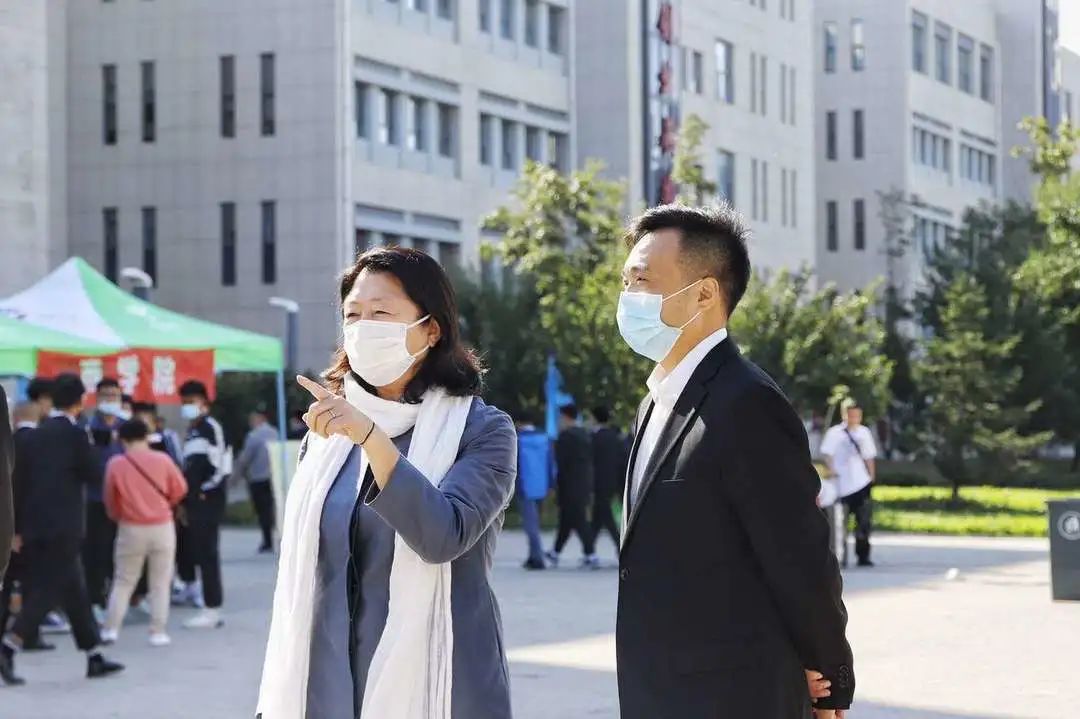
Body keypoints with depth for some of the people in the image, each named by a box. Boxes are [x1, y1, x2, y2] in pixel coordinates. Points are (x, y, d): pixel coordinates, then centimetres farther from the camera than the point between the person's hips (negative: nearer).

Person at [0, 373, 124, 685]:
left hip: (34, 523, 7)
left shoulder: (36, 435, 10)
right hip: (63, 525, -7)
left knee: (75, 590, 14)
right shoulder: (74, 434, -10)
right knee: (49, 590, -6)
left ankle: (94, 658, 20)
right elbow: (93, 473, -7)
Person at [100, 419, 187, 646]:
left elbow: (110, 499, 3)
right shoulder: (162, 460, -6)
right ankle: (158, 632, 4)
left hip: (131, 529, 0)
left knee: (123, 581, 12)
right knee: (160, 583, 7)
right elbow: (180, 489, 5)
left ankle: (111, 629, 7)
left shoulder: (116, 464, -7)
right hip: (162, 527, 0)